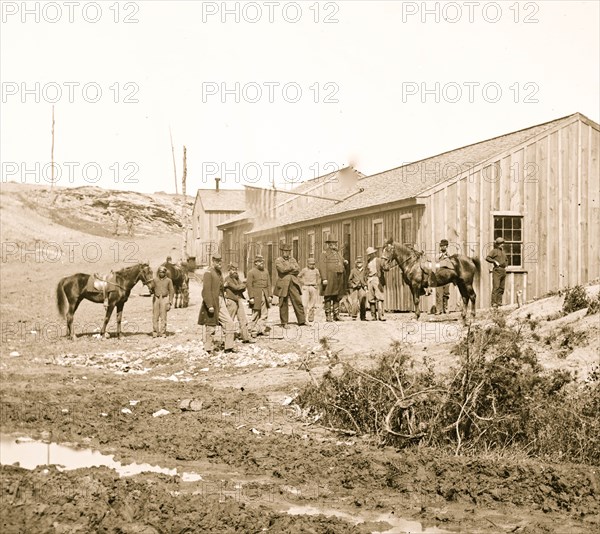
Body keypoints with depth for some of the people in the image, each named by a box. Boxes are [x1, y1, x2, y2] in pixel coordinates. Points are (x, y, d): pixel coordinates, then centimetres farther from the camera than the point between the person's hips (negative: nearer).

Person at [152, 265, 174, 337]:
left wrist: (170, 302, -2)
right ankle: (155, 332, 9)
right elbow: (152, 289, 10)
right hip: (156, 298, 1)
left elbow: (171, 291, 4)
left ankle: (163, 332, 6)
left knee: (163, 316, -2)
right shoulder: (155, 280, 5)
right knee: (155, 316, 1)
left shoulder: (168, 280, 3)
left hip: (164, 299, -1)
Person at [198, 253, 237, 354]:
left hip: (221, 302, 8)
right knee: (210, 327, 3)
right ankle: (208, 349, 14)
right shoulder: (208, 273, -12)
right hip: (212, 303, -8)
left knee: (229, 324, 0)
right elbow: (206, 291, -19)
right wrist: (210, 306, -24)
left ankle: (229, 347, 5)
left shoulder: (219, 273, 16)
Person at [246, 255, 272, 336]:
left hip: (265, 296, 6)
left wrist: (270, 295, 6)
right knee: (256, 314, -1)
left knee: (264, 314, 0)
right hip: (256, 297, -6)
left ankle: (257, 329, 5)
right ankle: (253, 331, 8)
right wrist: (251, 297, -14)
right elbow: (249, 285, -8)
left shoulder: (266, 272, 15)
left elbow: (269, 285, 15)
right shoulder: (251, 272, -3)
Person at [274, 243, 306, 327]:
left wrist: (287, 270, -9)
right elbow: (282, 269, -16)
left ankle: (301, 321, 4)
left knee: (298, 302, -1)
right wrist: (292, 267, -4)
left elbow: (297, 270, 2)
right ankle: (284, 323, 7)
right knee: (284, 304, 0)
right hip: (283, 285, -4)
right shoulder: (278, 260, 3)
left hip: (294, 284, 4)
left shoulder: (293, 259, 16)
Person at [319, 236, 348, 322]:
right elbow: (322, 267, -11)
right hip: (329, 280, -7)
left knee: (337, 298, 10)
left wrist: (345, 262, 4)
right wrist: (324, 278, -20)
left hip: (339, 279, 7)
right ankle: (328, 316, -1)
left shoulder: (338, 254, 21)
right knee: (328, 298, -3)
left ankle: (336, 315, 17)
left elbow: (342, 266, 27)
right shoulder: (325, 254, -2)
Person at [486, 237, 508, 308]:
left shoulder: (503, 252, 20)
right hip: (497, 270, -7)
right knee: (496, 287, -13)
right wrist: (495, 261, -19)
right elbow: (487, 258, -13)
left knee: (501, 288, 6)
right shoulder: (494, 251, -1)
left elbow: (506, 260, 36)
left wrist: (505, 266, 18)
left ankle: (499, 302, 9)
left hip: (503, 271, 7)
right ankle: (494, 303, -16)